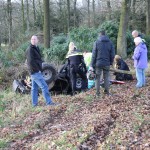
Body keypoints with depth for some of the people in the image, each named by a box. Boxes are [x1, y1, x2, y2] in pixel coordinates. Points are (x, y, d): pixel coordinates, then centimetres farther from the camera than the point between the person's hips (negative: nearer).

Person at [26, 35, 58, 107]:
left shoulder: (36, 48, 17)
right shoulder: (30, 49, -12)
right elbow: (31, 61, -21)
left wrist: (39, 68, 11)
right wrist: (37, 69, -17)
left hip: (34, 72, 10)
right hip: (35, 72, -10)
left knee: (34, 88, 12)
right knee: (44, 86, -10)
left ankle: (34, 103, 18)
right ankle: (49, 102, -7)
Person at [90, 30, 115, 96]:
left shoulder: (97, 42, -6)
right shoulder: (110, 43, 3)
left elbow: (94, 54, -6)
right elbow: (112, 54, 4)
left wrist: (92, 65, -2)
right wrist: (111, 62, 16)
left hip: (98, 63, -2)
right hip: (107, 63, 2)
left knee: (97, 78, 6)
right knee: (106, 77, 13)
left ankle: (97, 92, 8)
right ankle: (107, 91, 18)